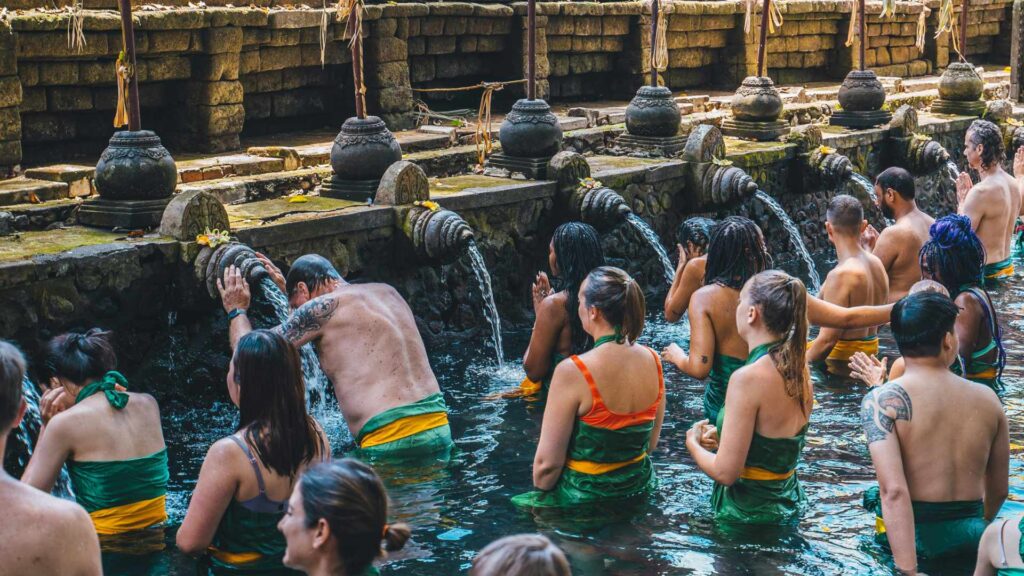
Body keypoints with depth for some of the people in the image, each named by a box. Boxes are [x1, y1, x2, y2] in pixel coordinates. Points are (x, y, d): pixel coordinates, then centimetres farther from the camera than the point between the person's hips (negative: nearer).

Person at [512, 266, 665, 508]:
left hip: (585, 498, -7)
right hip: (639, 488, 7)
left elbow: (547, 464, -19)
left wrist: (540, 496, 1)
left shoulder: (572, 372, -23)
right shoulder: (653, 361, -4)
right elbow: (651, 444, 9)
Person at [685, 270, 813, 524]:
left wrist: (693, 444, -2)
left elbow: (725, 472, -20)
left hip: (748, 514, -8)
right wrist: (723, 437, 17)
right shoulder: (799, 370, 1)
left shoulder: (748, 378, -22)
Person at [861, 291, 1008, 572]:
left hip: (912, 535, -4)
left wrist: (909, 571, -21)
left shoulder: (882, 400, -11)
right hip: (969, 536, 4)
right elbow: (998, 490, 12)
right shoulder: (987, 399, 2)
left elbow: (893, 490, -20)